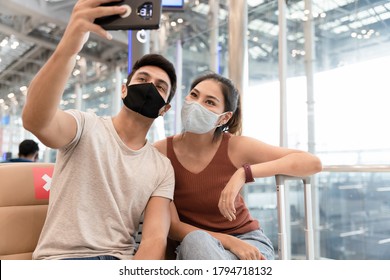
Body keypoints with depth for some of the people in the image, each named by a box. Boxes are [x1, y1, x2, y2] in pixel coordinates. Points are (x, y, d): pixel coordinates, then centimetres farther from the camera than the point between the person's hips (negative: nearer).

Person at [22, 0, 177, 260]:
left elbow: (155, 238, -2)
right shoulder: (86, 126, 1)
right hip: (61, 258, -3)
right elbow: (35, 120, -23)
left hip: (121, 259, 3)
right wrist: (67, 48, -40)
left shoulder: (163, 167, 9)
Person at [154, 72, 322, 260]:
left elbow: (313, 163, -19)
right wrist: (230, 242, -25)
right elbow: (172, 225, -12)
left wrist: (244, 173, -31)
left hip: (246, 239, -1)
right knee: (196, 240, -35)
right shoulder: (160, 152, -13)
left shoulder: (235, 147, -14)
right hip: (191, 249, 1)